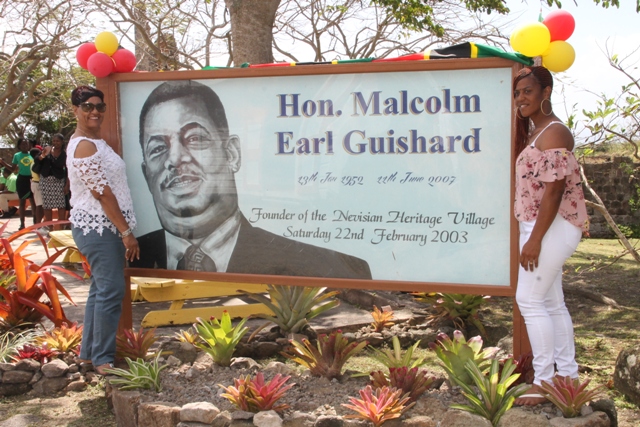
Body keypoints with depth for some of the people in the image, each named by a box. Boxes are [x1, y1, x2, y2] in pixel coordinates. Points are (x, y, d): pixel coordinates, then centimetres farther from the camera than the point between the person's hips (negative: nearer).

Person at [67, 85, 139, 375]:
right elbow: (102, 193, -20)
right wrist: (126, 232, -18)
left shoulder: (93, 142, 16)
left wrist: (122, 230, 18)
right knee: (111, 291, -9)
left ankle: (89, 352, 23)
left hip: (102, 227, 11)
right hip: (98, 227, -11)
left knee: (101, 289, 14)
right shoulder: (85, 146, -16)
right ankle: (102, 360, -1)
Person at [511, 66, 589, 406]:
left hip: (553, 227, -10)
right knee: (551, 302, 13)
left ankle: (543, 382, -3)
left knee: (529, 299, -9)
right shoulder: (534, 132, 17)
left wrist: (535, 239, -23)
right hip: (539, 226, 10)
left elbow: (554, 190, -21)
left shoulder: (554, 133, -14)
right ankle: (567, 375, 21)